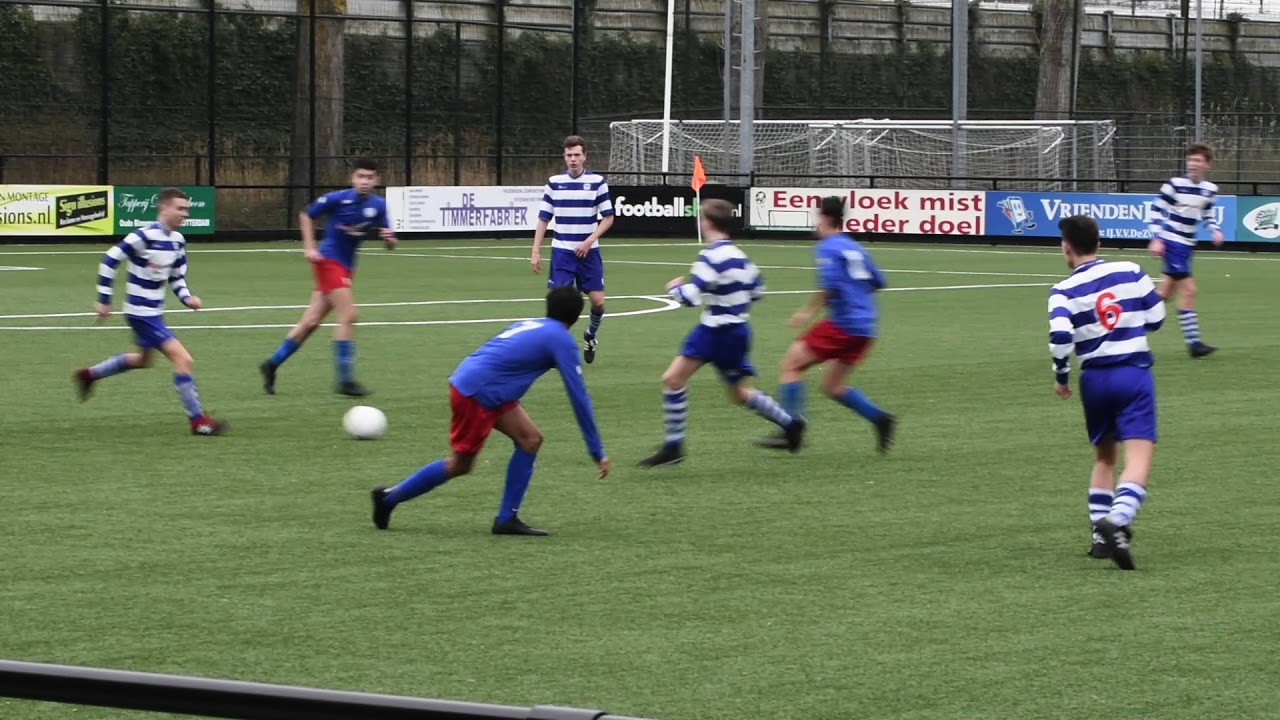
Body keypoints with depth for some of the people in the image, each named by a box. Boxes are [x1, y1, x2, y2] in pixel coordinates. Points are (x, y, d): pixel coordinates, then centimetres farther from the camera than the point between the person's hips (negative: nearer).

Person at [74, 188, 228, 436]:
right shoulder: (144, 237, -22)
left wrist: (187, 298, -6)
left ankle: (89, 375, 47)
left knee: (144, 359, 30)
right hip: (141, 312, -10)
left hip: (154, 311, 10)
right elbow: (109, 261, -18)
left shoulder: (177, 241, 3)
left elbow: (177, 277, 14)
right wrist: (104, 301, -15)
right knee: (184, 360, -15)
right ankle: (198, 421, -7)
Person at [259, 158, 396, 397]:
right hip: (328, 260, -6)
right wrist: (309, 247, -6)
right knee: (348, 316, -16)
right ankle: (345, 379, -11)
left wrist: (389, 238, -20)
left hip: (345, 267, 6)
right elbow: (306, 215, 1)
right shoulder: (338, 199, -13)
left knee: (311, 321, 10)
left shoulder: (378, 205, -1)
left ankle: (272, 364, 23)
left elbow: (390, 243, 3)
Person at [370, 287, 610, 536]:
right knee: (460, 465, 5)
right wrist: (598, 452, -2)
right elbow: (579, 396, -6)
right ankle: (390, 498, 16)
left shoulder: (530, 326, 18)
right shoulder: (561, 340, -5)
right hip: (476, 393, -8)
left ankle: (507, 519, 7)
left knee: (530, 439, 7)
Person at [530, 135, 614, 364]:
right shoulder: (554, 183, 2)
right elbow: (543, 219, 6)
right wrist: (536, 252, 0)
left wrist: (590, 240, -12)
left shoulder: (597, 182, -2)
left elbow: (608, 217, 1)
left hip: (588, 251, 0)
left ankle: (590, 335, 28)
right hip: (561, 251, 0)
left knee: (598, 300, -2)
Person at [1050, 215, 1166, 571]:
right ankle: (1118, 521, -32)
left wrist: (1061, 376, -3)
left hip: (1095, 378, 2)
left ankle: (1101, 534, 19)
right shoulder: (1131, 272, 0)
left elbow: (1060, 336, -19)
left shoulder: (1064, 291, -4)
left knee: (1104, 456, 21)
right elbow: (1156, 319, 7)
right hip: (1135, 373, -1)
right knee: (1139, 458, -9)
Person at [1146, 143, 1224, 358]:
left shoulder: (1210, 190, 5)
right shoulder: (1175, 185, -12)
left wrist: (1215, 230, 0)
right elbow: (1156, 210, -8)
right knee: (1188, 290, -12)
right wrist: (1156, 239, -14)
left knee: (1166, 292, 13)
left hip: (1188, 244, 7)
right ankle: (1193, 342, -9)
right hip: (1172, 241, -7)